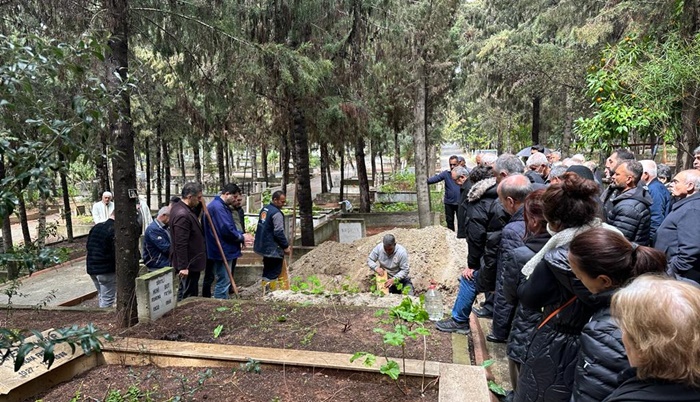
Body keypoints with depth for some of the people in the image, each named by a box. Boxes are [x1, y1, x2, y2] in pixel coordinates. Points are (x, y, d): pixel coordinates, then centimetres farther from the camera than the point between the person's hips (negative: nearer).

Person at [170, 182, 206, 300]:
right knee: (189, 295, 0)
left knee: (185, 292, 21)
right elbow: (181, 244, -27)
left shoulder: (179, 206, 6)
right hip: (189, 263, -11)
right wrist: (183, 267, -24)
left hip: (190, 260, 11)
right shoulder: (182, 215, -26)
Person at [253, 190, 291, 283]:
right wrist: (286, 246, -12)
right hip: (272, 248, -10)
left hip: (262, 245, 10)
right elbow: (279, 233, -22)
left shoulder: (265, 208, 10)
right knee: (274, 273, -1)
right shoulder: (276, 213, -19)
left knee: (267, 270, 21)